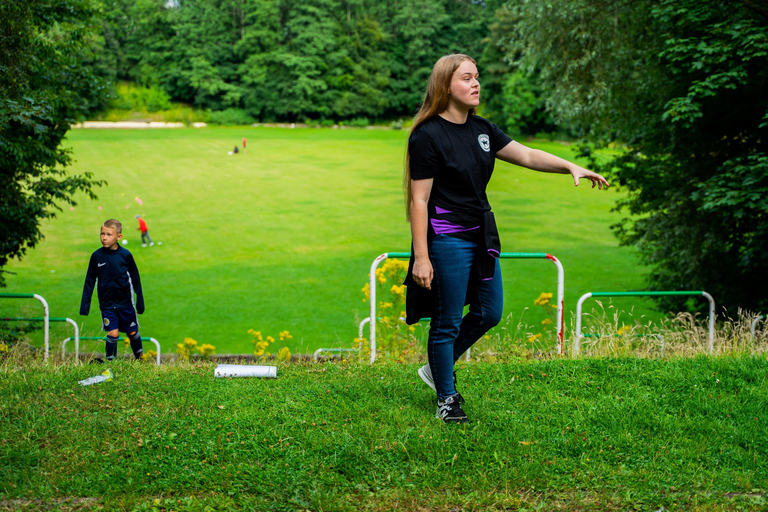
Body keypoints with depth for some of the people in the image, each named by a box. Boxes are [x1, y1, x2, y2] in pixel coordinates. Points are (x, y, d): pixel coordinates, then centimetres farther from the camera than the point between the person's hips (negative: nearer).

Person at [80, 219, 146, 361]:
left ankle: (140, 358, 29)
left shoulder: (125, 255, -7)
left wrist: (140, 301, 7)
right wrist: (84, 305, 2)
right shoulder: (97, 256, -6)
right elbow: (89, 281, 3)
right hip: (107, 303, 0)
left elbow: (135, 279, 3)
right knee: (113, 333, -8)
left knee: (133, 332, 9)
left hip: (125, 302, 0)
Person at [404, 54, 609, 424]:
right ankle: (446, 400, 17)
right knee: (447, 322, 2)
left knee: (489, 313, 15)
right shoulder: (427, 136, -14)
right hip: (447, 238, -8)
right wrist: (421, 257, -19)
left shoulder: (481, 129, 9)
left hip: (482, 236, 8)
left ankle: (437, 368, 33)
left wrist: (571, 167, -1)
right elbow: (419, 200, -16)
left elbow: (526, 156, 13)